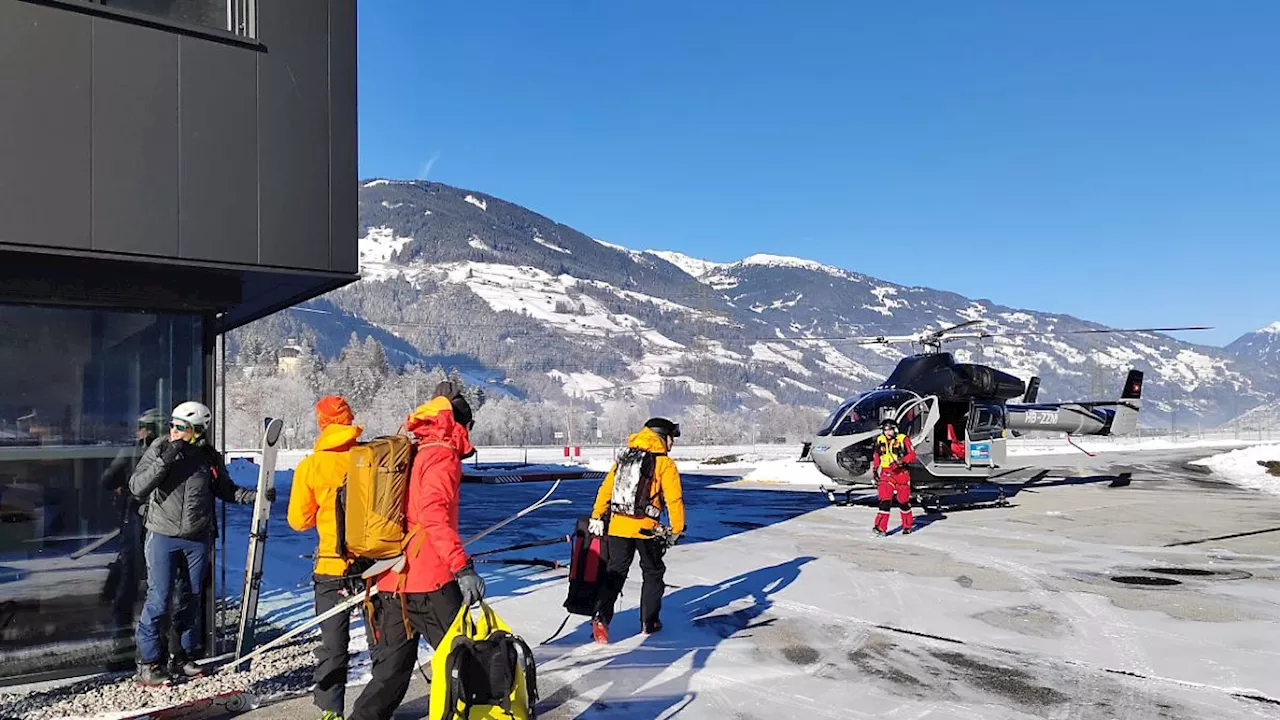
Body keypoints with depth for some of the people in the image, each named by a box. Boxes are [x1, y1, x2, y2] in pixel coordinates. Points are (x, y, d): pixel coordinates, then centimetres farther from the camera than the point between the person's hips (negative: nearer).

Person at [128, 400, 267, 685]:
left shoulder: (209, 458, -2)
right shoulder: (158, 449, -7)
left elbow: (226, 490, 11)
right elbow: (136, 487, -13)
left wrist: (256, 495, -4)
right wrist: (164, 461, -23)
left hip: (198, 539, 3)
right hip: (163, 536, -3)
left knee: (191, 599, 12)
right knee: (158, 600, -4)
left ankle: (184, 656, 26)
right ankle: (148, 663, 9)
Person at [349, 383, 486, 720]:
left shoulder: (407, 454, 16)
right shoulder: (442, 455, -8)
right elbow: (433, 513, -23)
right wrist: (462, 567, -28)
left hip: (391, 582, 8)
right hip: (429, 581, -8)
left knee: (392, 669, 15)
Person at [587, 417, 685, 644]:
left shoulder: (623, 459, 11)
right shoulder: (665, 463, -4)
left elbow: (605, 490, 9)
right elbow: (674, 499, -8)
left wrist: (596, 519, 12)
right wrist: (676, 530, 1)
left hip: (617, 525, 4)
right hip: (646, 529, -4)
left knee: (615, 573, 10)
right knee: (653, 574, 16)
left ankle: (601, 618, -5)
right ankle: (649, 621, 21)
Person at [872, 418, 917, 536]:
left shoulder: (903, 439, -9)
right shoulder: (880, 440, 4)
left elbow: (912, 455, -12)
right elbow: (876, 456, 18)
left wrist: (901, 461, -26)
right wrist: (875, 470, 14)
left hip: (902, 473, -2)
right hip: (886, 474, 2)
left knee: (903, 501, 6)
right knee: (885, 500, -10)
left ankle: (907, 526, 25)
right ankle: (881, 528, -12)